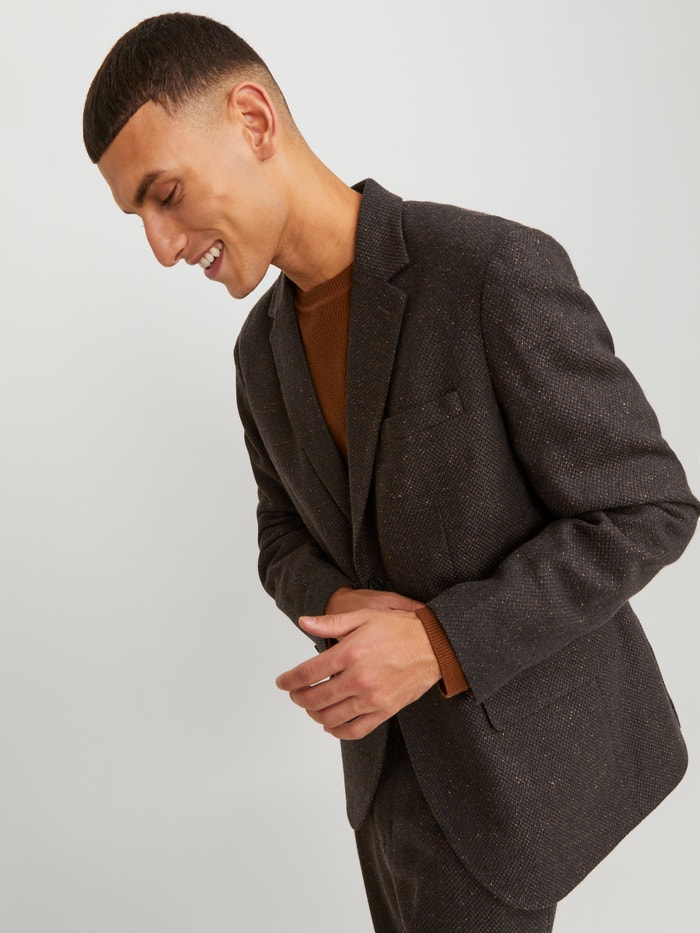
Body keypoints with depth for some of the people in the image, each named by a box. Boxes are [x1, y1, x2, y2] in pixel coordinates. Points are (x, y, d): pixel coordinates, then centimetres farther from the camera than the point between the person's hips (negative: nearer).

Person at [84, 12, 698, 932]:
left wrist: (437, 645, -28)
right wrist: (343, 612, -16)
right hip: (398, 739, 7)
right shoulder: (268, 346, 1)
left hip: (531, 735, -7)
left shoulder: (500, 270, -24)